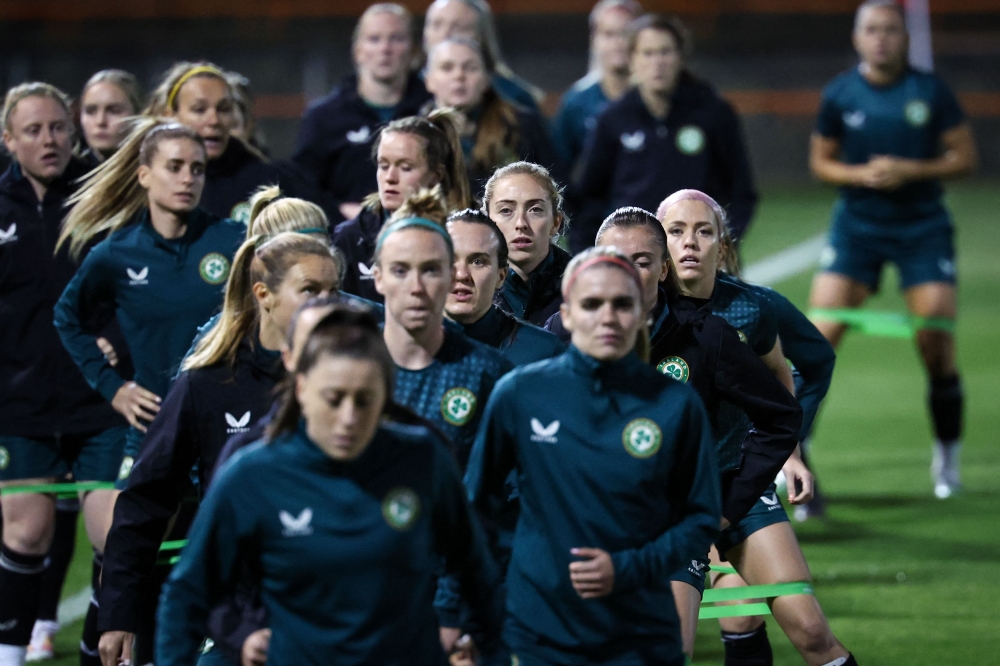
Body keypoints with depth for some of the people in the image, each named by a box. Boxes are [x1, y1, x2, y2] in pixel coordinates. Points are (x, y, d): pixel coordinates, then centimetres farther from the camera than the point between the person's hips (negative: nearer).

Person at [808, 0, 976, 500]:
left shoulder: (930, 92, -4)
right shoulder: (839, 95, -1)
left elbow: (965, 157, -1)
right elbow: (820, 160, 8)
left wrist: (911, 171, -16)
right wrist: (862, 175, -12)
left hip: (923, 228, -1)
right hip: (857, 227, 1)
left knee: (937, 345, -3)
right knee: (819, 336, -11)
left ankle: (947, 453, 17)